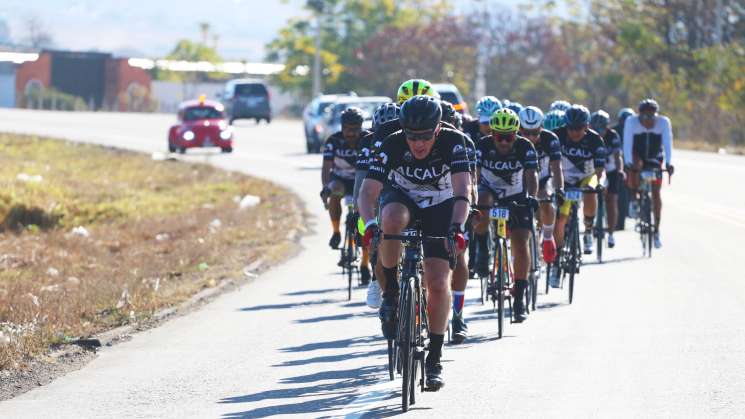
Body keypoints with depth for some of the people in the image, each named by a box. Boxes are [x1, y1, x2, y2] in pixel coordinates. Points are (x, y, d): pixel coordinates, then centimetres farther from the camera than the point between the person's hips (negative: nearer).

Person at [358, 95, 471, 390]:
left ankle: (434, 359, -1)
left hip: (440, 208, 0)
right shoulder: (392, 145, -27)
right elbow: (368, 191, -31)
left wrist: (456, 226, -52)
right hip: (401, 198, 0)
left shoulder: (453, 142, -27)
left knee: (438, 283, -13)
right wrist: (369, 224, -50)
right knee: (392, 220, -38)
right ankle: (390, 290, -17)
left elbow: (463, 190, -36)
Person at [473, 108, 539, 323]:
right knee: (482, 204, -36)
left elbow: (531, 175, -31)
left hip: (516, 198, 0)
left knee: (520, 243, -13)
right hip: (490, 191, 0)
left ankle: (519, 296, -5)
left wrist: (531, 197, -50)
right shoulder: (483, 146, -21)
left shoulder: (525, 147, -21)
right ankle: (482, 249, -14)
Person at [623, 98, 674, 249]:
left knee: (656, 191, -6)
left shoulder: (663, 122, -22)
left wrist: (668, 163, -37)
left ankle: (656, 231, 0)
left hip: (655, 158, 1)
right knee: (636, 165, -36)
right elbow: (627, 144, -28)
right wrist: (629, 162, -40)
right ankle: (634, 200, -15)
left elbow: (667, 143, -25)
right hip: (637, 156, -1)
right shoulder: (631, 122, -24)